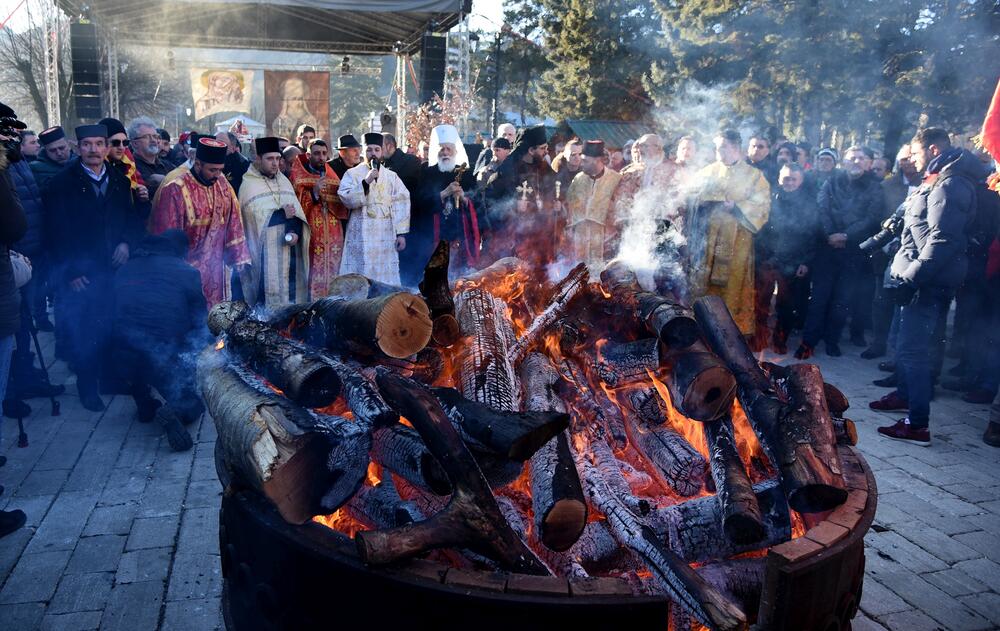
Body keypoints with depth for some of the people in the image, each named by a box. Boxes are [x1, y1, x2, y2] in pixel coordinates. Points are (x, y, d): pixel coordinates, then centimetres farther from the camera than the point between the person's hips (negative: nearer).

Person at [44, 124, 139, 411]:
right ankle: (87, 385, 18)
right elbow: (58, 233, -7)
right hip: (80, 274, -3)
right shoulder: (62, 183, -4)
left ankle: (110, 374, 25)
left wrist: (126, 242, -6)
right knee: (83, 331, 3)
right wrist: (70, 272, -11)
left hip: (114, 268, 3)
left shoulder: (119, 180, 8)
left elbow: (132, 217, 13)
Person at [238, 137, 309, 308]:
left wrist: (295, 231, -14)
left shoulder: (284, 181, 14)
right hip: (264, 253, -5)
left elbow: (297, 212, 5)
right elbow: (256, 216, -14)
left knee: (290, 292, 3)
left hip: (288, 250, 5)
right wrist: (282, 215, -8)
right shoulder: (249, 184, -2)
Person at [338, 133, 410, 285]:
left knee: (386, 279, 2)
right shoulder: (352, 174, 5)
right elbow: (347, 199, -10)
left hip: (387, 236, 2)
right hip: (361, 237, -2)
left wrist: (401, 233, -3)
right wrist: (366, 182, -18)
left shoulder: (391, 176, 12)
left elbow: (401, 204, 5)